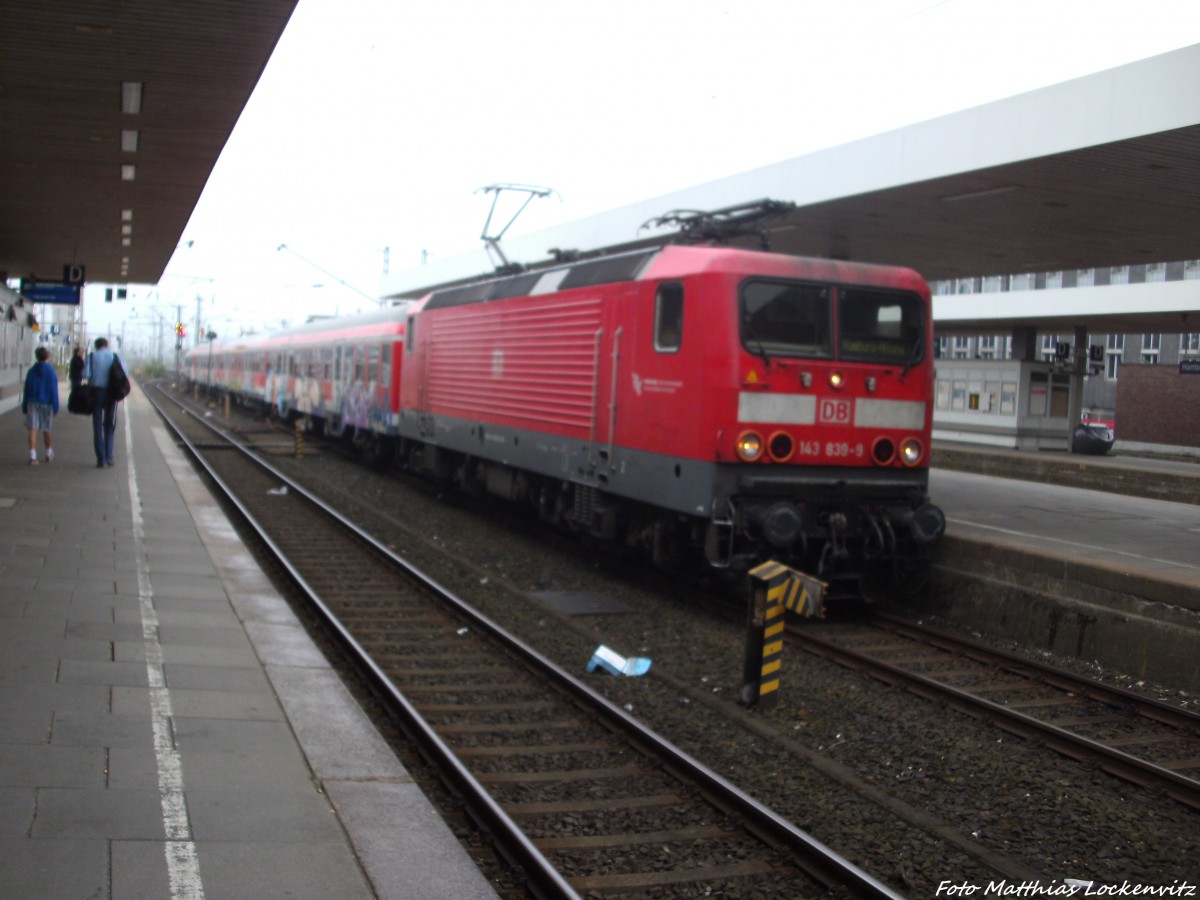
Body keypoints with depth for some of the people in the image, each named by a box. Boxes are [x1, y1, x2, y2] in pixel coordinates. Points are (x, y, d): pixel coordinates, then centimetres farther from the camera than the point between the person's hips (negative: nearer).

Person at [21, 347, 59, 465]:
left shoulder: (31, 371, 3)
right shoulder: (51, 372, -6)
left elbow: (26, 390, 6)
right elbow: (54, 391, -7)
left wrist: (24, 406, 12)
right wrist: (55, 407, -4)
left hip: (32, 403, 1)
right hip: (46, 403, -1)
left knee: (33, 430, -4)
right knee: (46, 430, 13)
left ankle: (32, 456, -13)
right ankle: (49, 453, 29)